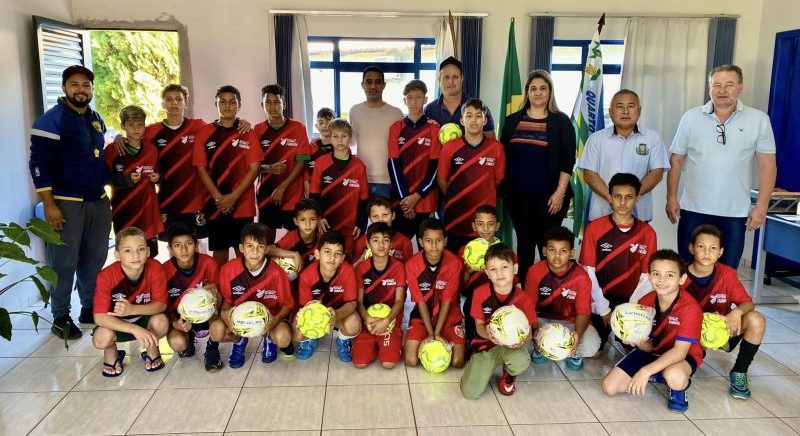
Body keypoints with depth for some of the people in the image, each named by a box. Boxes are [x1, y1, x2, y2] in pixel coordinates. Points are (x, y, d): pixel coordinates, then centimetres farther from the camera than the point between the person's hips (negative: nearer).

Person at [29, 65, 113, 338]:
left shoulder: (97, 120, 13)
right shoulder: (51, 121, -9)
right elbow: (39, 165, -13)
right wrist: (49, 205, -18)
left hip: (98, 201, 7)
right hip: (66, 203, -7)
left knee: (96, 258, 12)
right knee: (64, 263, -1)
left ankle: (90, 308, 26)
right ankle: (60, 318, 11)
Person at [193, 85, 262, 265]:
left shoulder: (248, 133, 3)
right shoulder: (204, 134, 4)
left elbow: (254, 168, -3)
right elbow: (201, 169, 0)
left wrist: (234, 196, -12)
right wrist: (219, 198, -11)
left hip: (243, 204, 0)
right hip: (215, 204, 0)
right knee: (219, 250, 6)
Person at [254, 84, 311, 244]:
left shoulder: (298, 128, -3)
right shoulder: (258, 130, 4)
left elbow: (301, 161, -6)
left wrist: (282, 187, -13)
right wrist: (269, 168, -17)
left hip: (292, 194, -2)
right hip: (265, 194, 2)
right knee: (267, 238, 5)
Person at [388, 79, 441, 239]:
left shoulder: (434, 128, 1)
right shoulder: (396, 128, 5)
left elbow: (435, 166, -4)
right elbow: (393, 164, -1)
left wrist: (417, 196, -11)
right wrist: (404, 197, -9)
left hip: (425, 198, -1)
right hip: (401, 199, 1)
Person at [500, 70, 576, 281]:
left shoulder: (561, 121, 0)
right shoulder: (512, 120, 9)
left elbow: (568, 161, -4)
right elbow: (503, 157, 11)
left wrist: (560, 192, -12)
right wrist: (501, 189, 5)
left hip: (549, 195, -3)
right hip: (517, 194, 3)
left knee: (547, 245, 1)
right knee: (523, 243, 9)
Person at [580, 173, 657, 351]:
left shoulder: (647, 232, -1)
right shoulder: (594, 228, -6)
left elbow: (646, 276, 0)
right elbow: (588, 271, -6)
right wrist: (604, 309, -10)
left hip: (630, 304, 2)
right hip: (599, 303, -1)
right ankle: (605, 335, 26)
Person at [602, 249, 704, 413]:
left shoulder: (690, 308, -26)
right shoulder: (644, 302, -10)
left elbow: (680, 351, -30)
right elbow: (648, 347, -3)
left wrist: (646, 371, -39)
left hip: (682, 356, -5)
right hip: (652, 352, 5)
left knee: (675, 376, -42)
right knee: (609, 387, -6)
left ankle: (679, 390, -1)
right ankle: (658, 376, 18)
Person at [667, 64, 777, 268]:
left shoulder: (758, 120, -1)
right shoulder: (691, 117, 0)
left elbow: (768, 166, 0)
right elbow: (676, 160, 4)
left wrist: (761, 206, -5)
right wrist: (671, 197, -2)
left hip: (735, 213, 0)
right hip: (693, 210, 0)